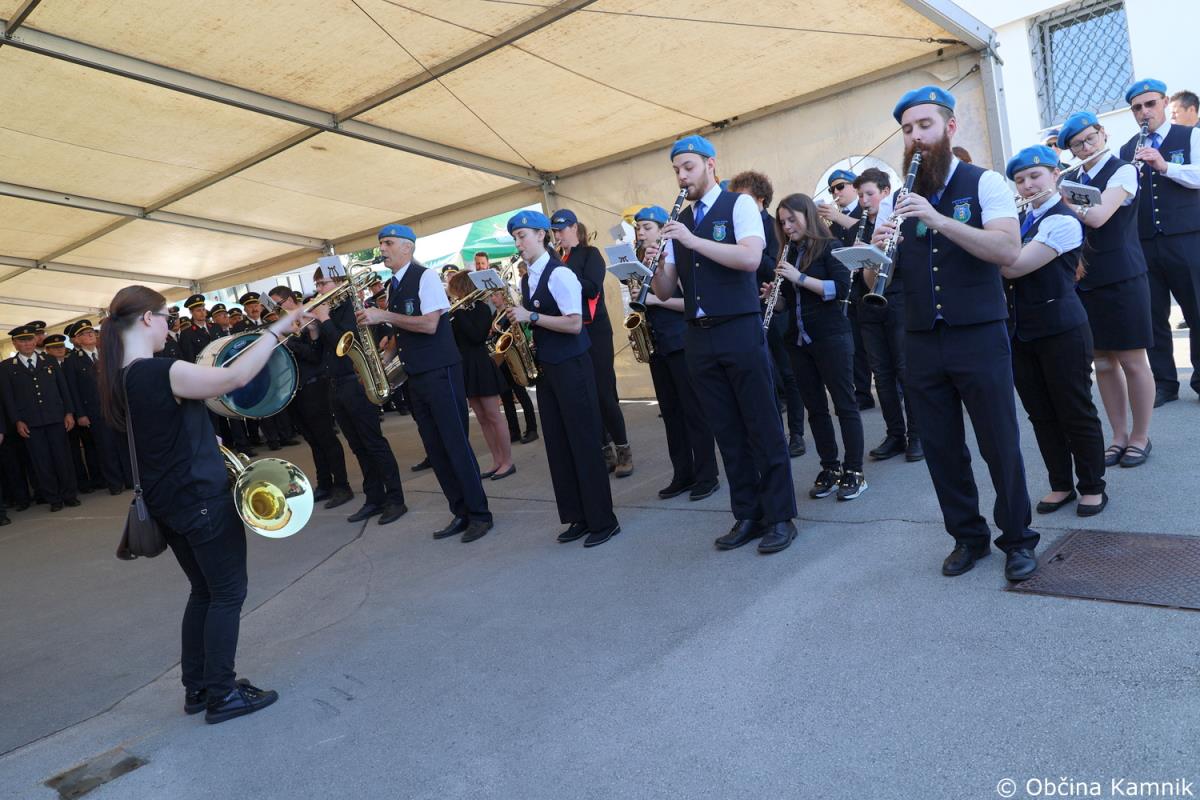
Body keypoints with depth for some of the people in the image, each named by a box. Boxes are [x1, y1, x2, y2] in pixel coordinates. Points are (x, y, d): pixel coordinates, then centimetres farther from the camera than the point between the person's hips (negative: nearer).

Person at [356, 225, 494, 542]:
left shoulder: (425, 277, -8)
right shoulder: (392, 286, 15)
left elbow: (429, 324, -19)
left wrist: (384, 316, -18)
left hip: (440, 372, -8)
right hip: (414, 375, 8)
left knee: (456, 444, -6)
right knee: (435, 450, 8)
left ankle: (480, 514, 4)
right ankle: (461, 513, 15)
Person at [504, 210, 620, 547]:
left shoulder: (559, 274, -13)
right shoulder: (525, 280, 12)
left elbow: (574, 324, -20)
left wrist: (531, 317, -20)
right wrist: (517, 318, 3)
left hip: (572, 366, -8)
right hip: (545, 367, 9)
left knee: (584, 442, -4)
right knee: (557, 445, 9)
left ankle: (603, 521, 6)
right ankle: (578, 518, 19)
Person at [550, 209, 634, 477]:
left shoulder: (590, 254, -1)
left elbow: (592, 288, -16)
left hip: (594, 331, -6)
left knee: (604, 393, -7)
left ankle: (623, 450, 5)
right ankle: (605, 451, 14)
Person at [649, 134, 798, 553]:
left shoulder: (739, 204, 1)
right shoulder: (679, 222, 15)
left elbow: (750, 258, -18)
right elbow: (666, 292, 12)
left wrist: (693, 240, -20)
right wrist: (655, 266, -8)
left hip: (740, 331, -5)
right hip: (698, 338, 5)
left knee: (763, 427, 0)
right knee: (727, 431, 9)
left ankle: (780, 517, 11)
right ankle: (747, 516, 19)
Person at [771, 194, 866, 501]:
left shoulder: (829, 247, -4)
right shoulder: (789, 254, 13)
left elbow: (842, 288, -17)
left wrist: (800, 277, -20)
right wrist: (773, 295, -2)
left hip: (831, 338, -6)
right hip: (798, 341, 6)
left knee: (844, 404, -1)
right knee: (815, 407, 9)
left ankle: (854, 472, 6)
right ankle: (829, 468, 18)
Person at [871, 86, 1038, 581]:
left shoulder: (985, 183, -1)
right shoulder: (898, 200, 11)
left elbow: (1009, 250, -17)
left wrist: (939, 219, -25)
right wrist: (879, 251, -13)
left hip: (979, 336, -4)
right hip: (920, 342, 4)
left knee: (1000, 444, 3)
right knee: (941, 448, 9)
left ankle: (1018, 541, 22)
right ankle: (967, 537, 27)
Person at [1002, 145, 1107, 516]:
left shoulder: (1063, 222, -12)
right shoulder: (1021, 221, 12)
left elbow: (1014, 266, -21)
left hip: (1061, 330, -7)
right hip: (1021, 331, 7)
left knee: (1075, 411, 3)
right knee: (1040, 413, 12)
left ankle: (1093, 487, 18)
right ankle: (1061, 485, 25)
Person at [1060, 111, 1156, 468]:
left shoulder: (1123, 171, -6)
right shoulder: (1074, 180, 12)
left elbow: (1097, 216, -21)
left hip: (1122, 279, -6)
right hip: (1085, 280, 6)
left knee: (1132, 360, 1)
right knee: (1103, 362, 8)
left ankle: (1140, 437, 13)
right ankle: (1119, 436, 17)